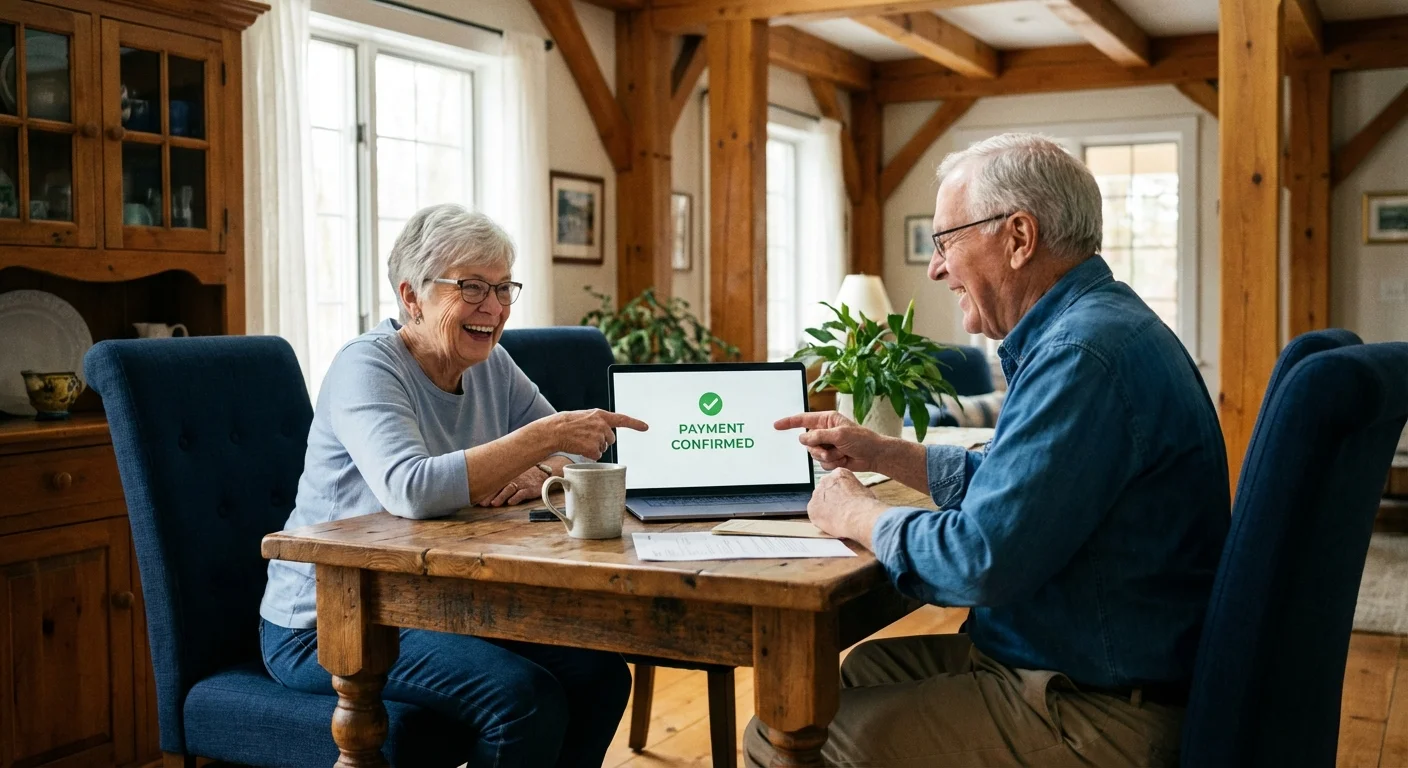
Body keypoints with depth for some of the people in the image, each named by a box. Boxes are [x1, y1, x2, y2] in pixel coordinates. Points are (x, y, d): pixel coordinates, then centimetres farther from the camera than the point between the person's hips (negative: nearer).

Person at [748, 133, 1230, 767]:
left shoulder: (1084, 354, -25)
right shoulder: (1096, 323, 12)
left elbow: (979, 562, -27)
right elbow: (1010, 484, 23)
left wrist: (855, 513, -9)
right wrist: (880, 453, 17)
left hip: (1101, 716, -11)